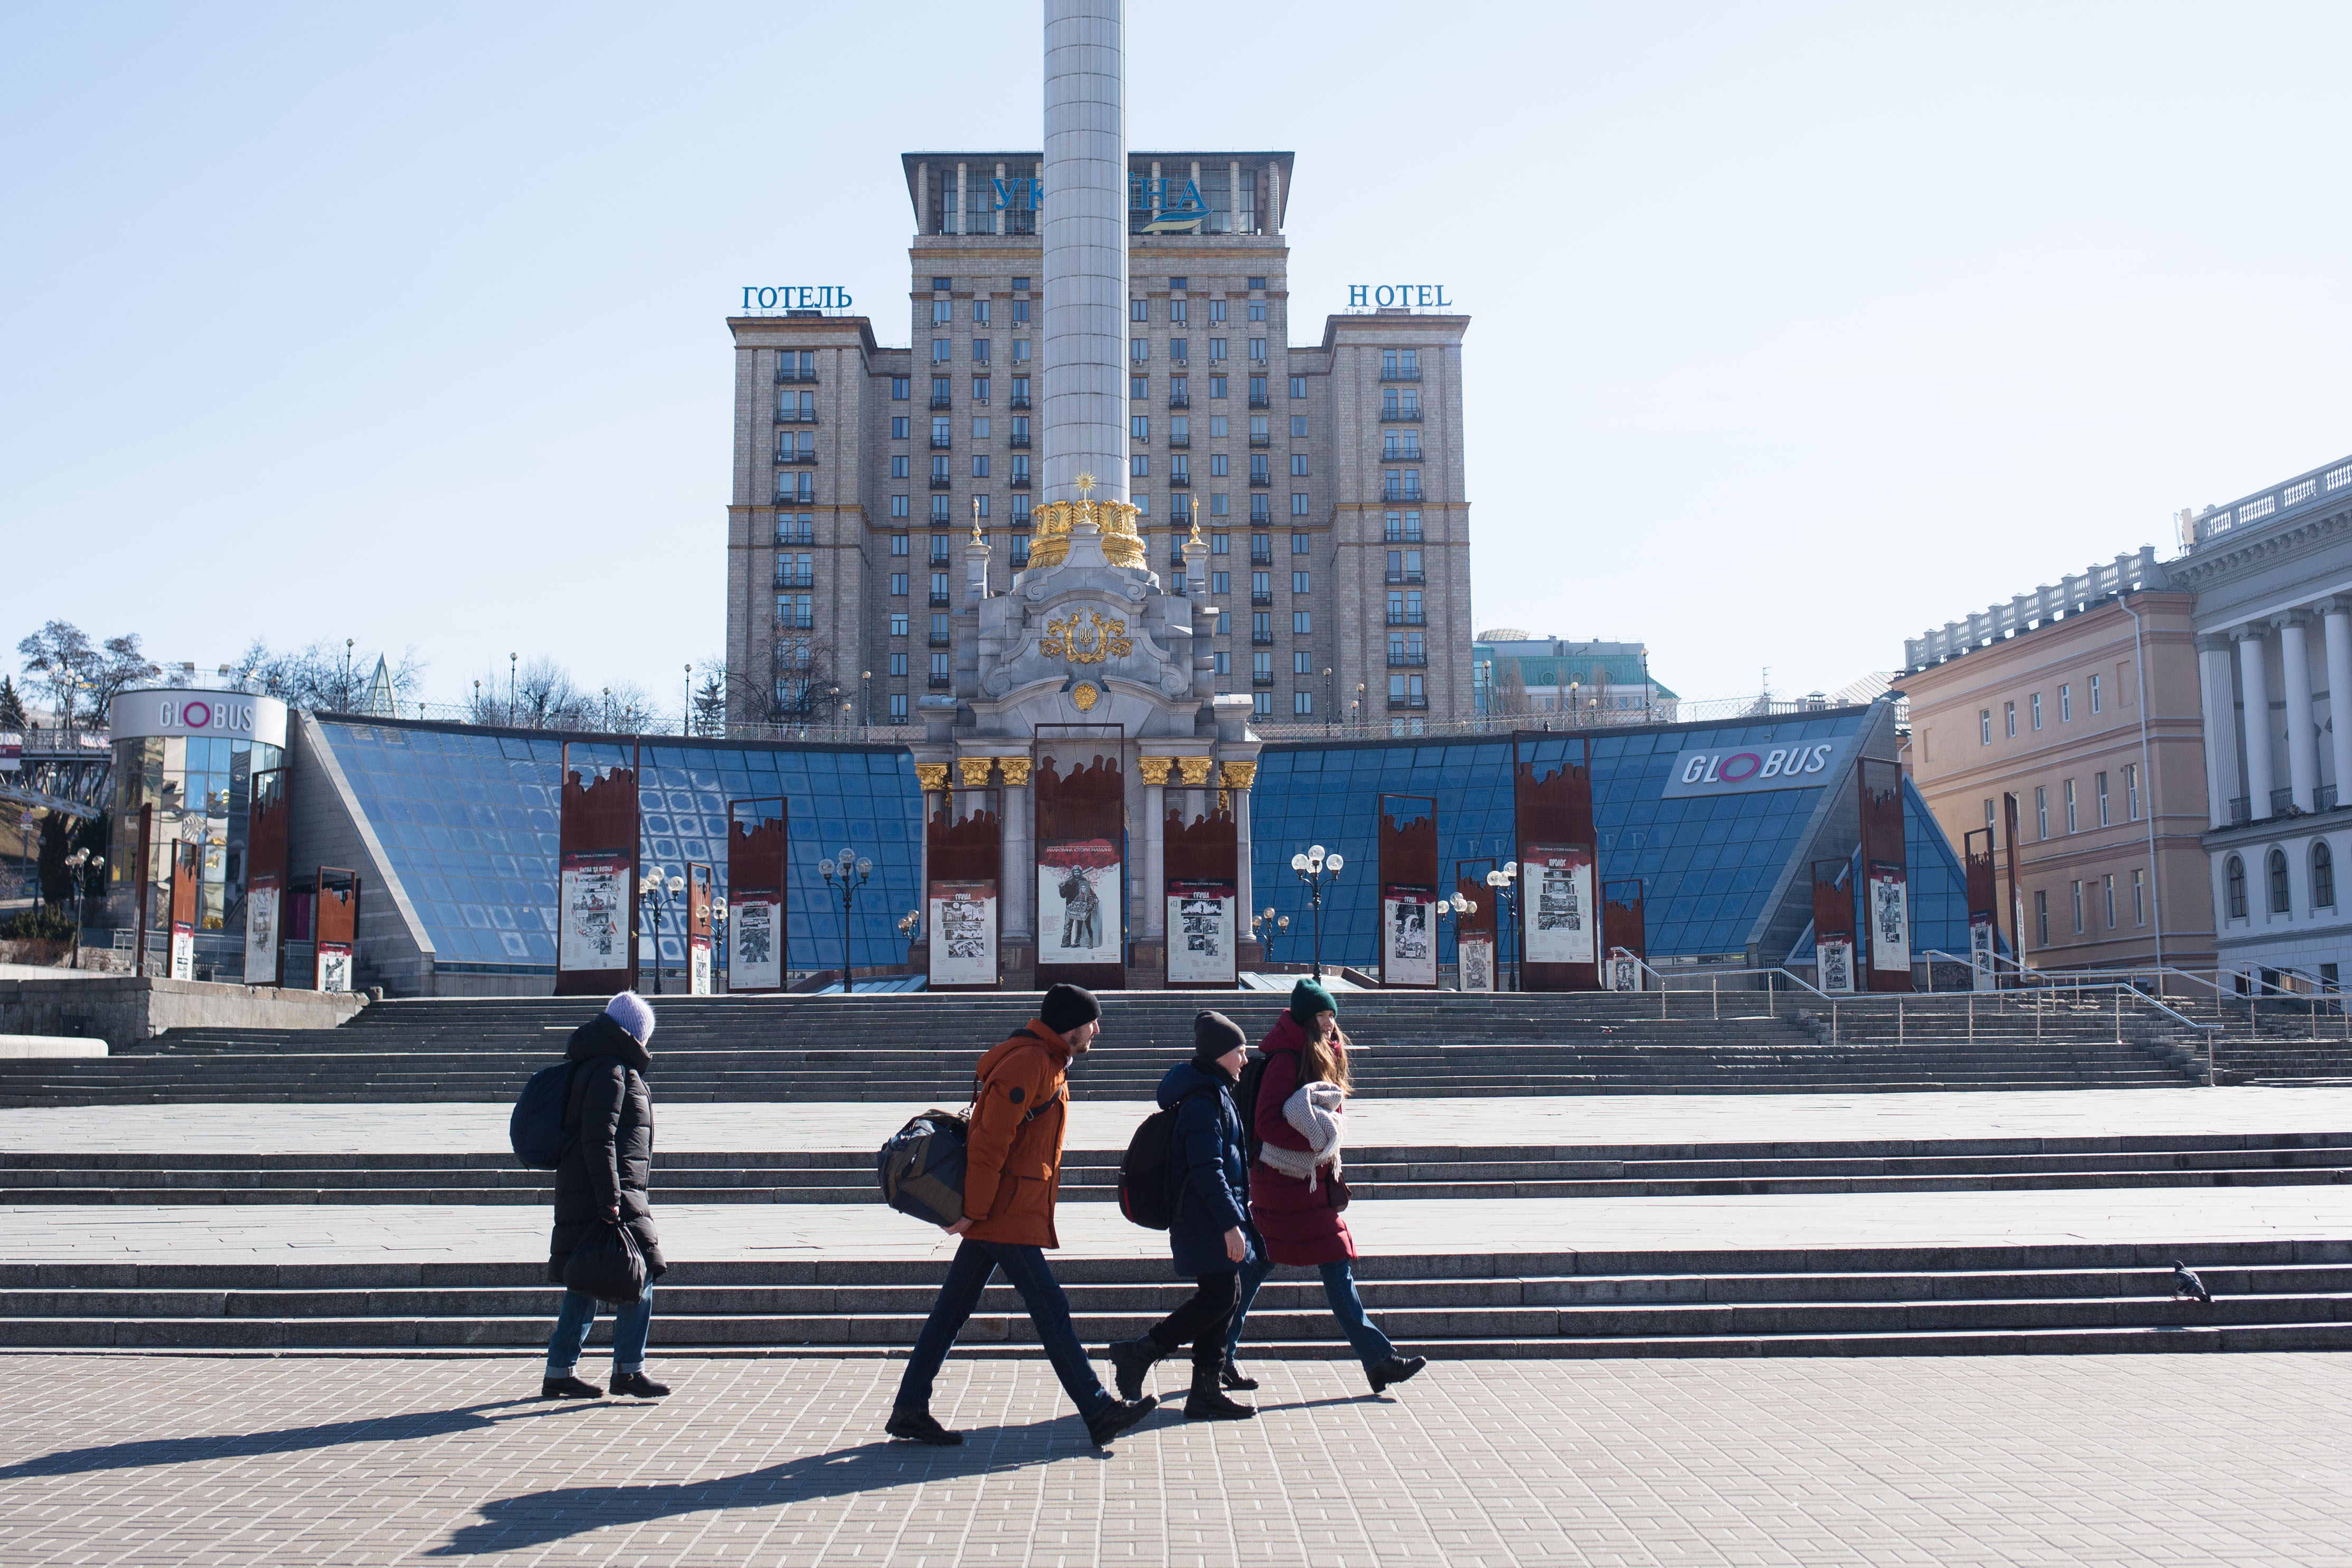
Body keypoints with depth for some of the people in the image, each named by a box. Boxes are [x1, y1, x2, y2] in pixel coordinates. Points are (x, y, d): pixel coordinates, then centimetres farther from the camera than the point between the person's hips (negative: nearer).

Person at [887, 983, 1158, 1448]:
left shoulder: (1048, 1062, 18)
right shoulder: (1027, 1062, -15)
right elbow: (990, 1142, -20)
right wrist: (973, 1211, -20)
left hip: (1016, 1212, 10)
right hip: (1005, 1216, -10)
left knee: (953, 1307, 10)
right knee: (1050, 1308, -6)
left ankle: (910, 1410, 15)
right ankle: (1099, 1413, -2)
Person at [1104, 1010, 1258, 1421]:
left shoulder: (1213, 1094, 16)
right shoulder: (1204, 1100, -17)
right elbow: (1207, 1169, -23)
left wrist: (1233, 1216, 23)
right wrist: (1230, 1224, -23)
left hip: (1209, 1219, 10)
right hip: (1205, 1219, -10)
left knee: (1222, 1296, 9)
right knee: (1219, 1296, -10)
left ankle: (1205, 1392, 13)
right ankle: (1139, 1353, -3)